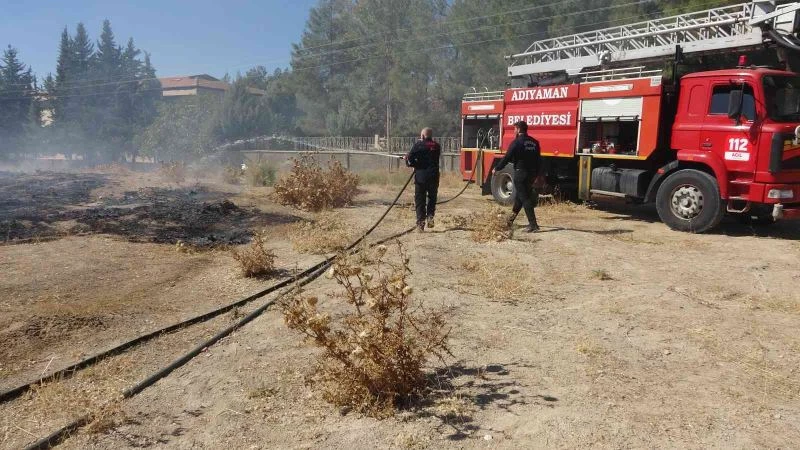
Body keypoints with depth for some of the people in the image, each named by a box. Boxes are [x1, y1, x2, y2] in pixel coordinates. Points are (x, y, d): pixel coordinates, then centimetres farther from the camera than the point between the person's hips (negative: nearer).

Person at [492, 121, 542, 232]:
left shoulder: (517, 142, -11)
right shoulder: (534, 142, 10)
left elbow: (507, 158, -11)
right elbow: (538, 159, 14)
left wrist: (496, 169, 0)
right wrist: (536, 174, 22)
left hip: (520, 173, -7)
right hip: (531, 173, 7)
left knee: (524, 199, -6)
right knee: (519, 196, 20)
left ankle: (533, 224, -11)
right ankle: (510, 220, 32)